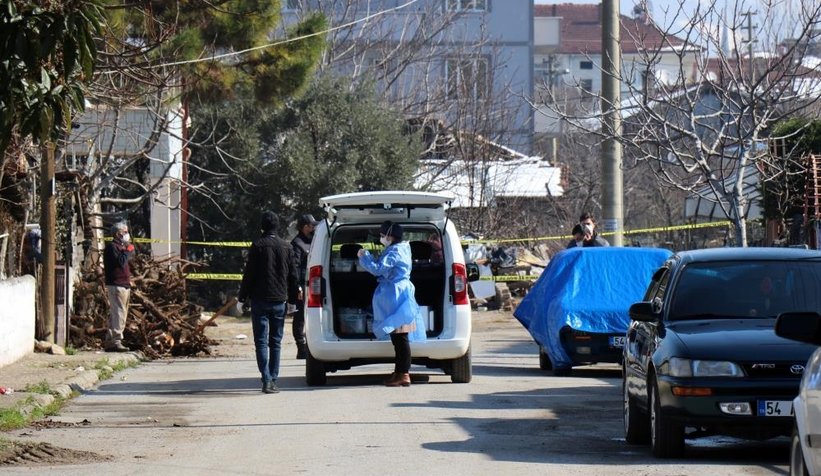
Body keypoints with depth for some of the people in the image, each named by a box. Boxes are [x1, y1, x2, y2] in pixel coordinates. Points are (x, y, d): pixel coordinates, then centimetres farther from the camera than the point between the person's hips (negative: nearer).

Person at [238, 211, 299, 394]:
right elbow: (292, 276, 10)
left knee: (261, 341, -3)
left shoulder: (258, 246, -7)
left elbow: (249, 274, -8)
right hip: (279, 300, 4)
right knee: (276, 342, 11)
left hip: (260, 299, -4)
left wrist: (242, 296, 0)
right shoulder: (286, 247, 7)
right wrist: (292, 299, 17)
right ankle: (273, 380, 10)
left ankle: (266, 380, -15)